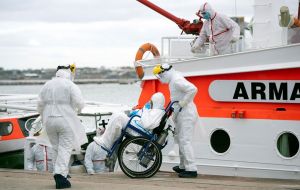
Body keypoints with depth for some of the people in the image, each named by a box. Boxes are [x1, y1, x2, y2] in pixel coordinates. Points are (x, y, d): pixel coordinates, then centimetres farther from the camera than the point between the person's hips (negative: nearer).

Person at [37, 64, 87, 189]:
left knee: (56, 148, 14)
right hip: (66, 121, -5)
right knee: (65, 148, -2)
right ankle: (60, 174, -14)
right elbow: (79, 103, -14)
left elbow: (40, 105, 10)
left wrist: (45, 118, 21)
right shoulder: (71, 85, -7)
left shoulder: (47, 85, 9)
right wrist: (77, 110, 7)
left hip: (49, 121, 5)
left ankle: (61, 174, 18)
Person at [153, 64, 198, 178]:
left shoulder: (177, 81, -18)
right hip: (181, 115, 11)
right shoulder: (173, 81, 15)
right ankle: (183, 166, 28)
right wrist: (174, 115, 18)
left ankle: (191, 169, -13)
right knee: (180, 140, 18)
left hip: (187, 114, -11)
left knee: (184, 141, -13)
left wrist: (182, 103, -25)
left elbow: (193, 89, -32)